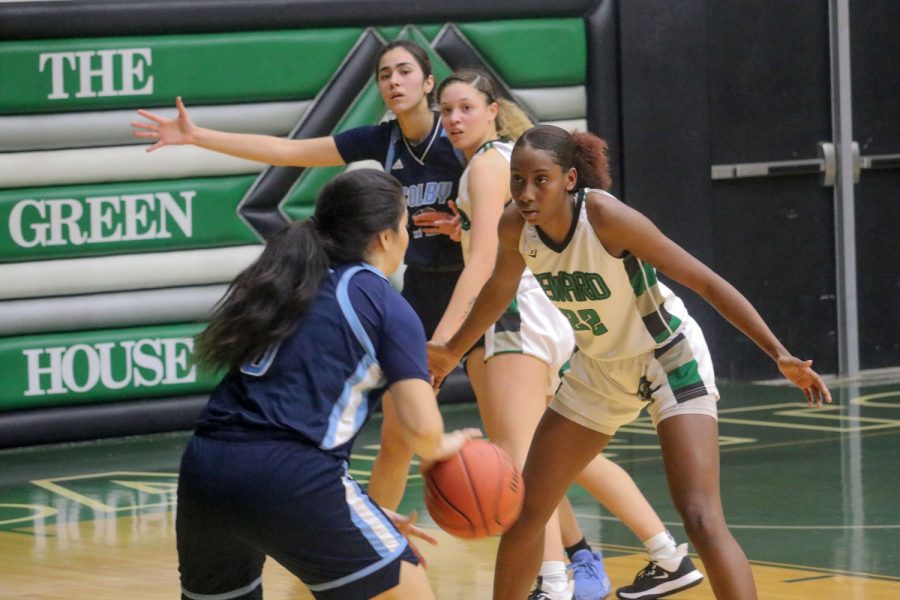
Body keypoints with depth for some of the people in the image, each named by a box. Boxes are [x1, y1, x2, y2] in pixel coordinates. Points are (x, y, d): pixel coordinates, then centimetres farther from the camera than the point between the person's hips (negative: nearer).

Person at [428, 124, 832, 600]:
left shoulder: (606, 218, -31)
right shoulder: (515, 227, -15)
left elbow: (707, 282, -26)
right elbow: (499, 290, 9)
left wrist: (779, 354, -32)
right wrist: (453, 351, 23)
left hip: (668, 359, -6)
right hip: (600, 366, 6)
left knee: (702, 521, -21)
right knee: (524, 512, 8)